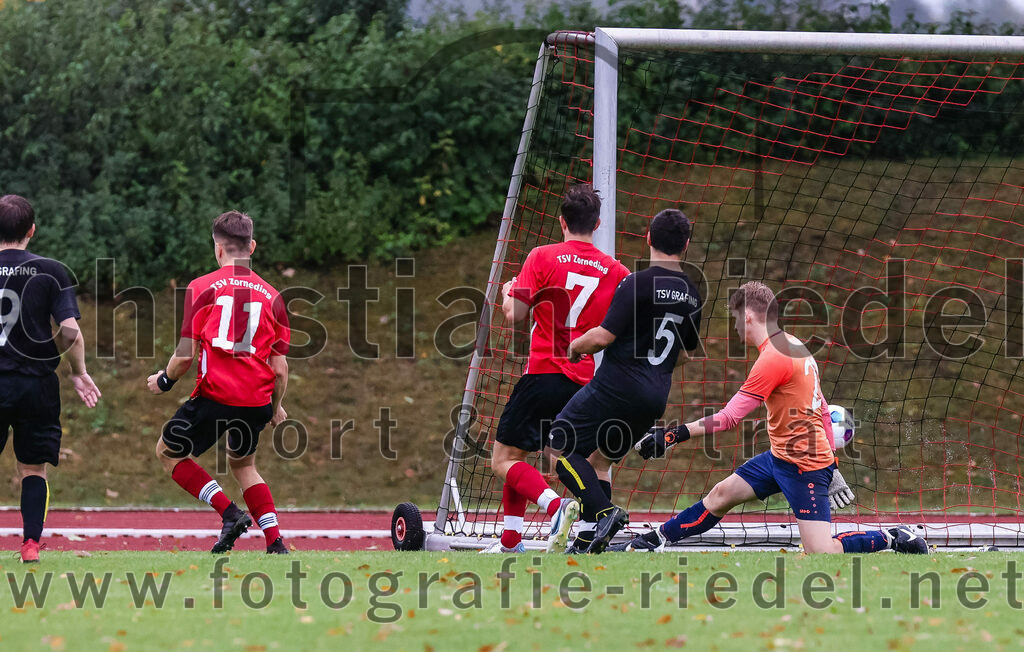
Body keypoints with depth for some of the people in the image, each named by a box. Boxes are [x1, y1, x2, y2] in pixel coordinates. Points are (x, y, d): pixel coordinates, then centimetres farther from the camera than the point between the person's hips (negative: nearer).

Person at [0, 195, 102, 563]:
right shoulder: (51, 272, -2)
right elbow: (70, 330, -8)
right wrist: (78, 372, 7)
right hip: (37, 384, 0)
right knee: (34, 469, 9)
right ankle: (31, 542, -1)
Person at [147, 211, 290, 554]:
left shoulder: (202, 287, -2)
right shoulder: (271, 295, 7)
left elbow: (186, 354, -6)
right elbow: (279, 368, 6)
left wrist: (164, 381, 14)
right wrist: (276, 408, 23)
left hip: (215, 394, -4)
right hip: (257, 401, 4)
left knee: (169, 452, 14)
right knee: (243, 464, 26)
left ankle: (229, 512, -2)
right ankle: (275, 542, 13)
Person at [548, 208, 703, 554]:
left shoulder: (638, 283, -13)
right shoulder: (692, 295, 10)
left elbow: (604, 336, -16)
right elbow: (685, 354, 21)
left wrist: (576, 346, 4)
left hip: (618, 385, -7)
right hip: (656, 397, 7)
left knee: (559, 447, 2)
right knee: (600, 461, 19)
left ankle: (605, 512, -16)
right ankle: (590, 544, 13)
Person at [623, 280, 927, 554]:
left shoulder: (773, 358, -21)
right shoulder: (794, 346, 8)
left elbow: (729, 418, -23)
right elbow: (822, 409, 16)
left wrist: (676, 434, -20)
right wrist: (829, 460, 22)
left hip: (803, 467, -10)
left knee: (820, 553, -11)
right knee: (722, 493, 16)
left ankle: (891, 540, 1)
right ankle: (657, 538, 29)